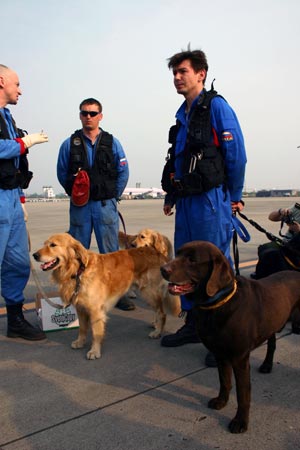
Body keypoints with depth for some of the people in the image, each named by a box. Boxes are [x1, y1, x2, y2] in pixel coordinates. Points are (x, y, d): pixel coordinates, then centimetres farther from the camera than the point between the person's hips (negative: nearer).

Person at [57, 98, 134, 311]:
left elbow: (123, 172, 6)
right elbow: (62, 173, 9)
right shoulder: (69, 144, 4)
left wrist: (112, 196, 5)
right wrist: (74, 192, 7)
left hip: (105, 205, 0)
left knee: (111, 251, 1)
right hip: (79, 206, 1)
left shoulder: (112, 142, 4)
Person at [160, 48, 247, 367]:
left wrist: (233, 197, -4)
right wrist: (171, 195, 18)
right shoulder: (182, 114, 18)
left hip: (211, 200, -8)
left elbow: (236, 154, -8)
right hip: (186, 202, 8)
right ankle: (193, 325, 27)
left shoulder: (216, 106, -5)